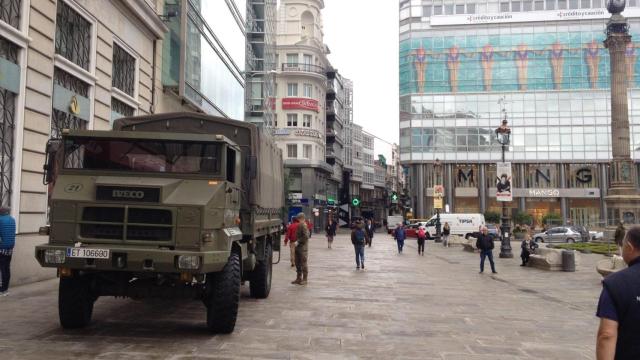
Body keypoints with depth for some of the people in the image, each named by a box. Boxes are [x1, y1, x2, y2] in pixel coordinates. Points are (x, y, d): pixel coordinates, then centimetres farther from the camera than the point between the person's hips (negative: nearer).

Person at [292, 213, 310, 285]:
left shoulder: (303, 226, -15)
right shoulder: (299, 225, 14)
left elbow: (306, 237, -23)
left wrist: (298, 241, -20)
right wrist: (296, 242, 11)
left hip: (303, 247, -9)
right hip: (298, 247, 9)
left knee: (303, 264, -2)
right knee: (297, 263, 13)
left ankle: (304, 279, 5)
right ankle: (299, 278, 22)